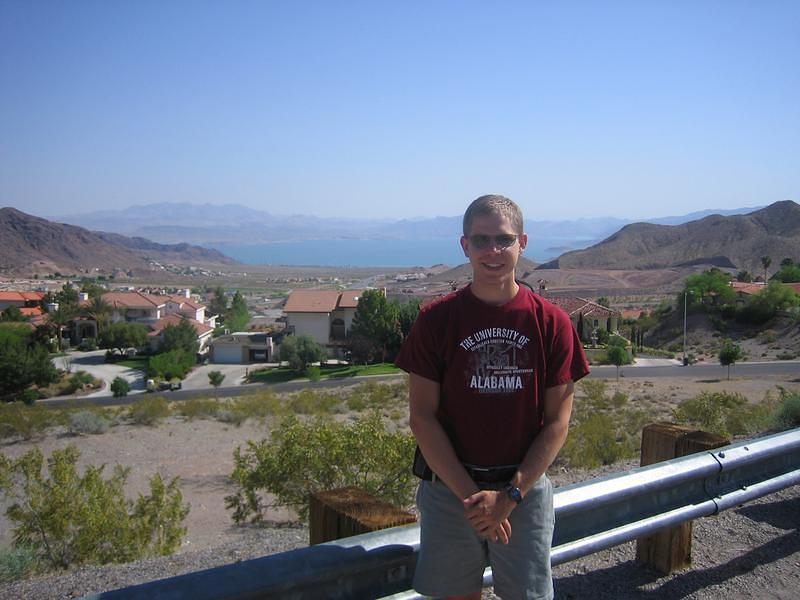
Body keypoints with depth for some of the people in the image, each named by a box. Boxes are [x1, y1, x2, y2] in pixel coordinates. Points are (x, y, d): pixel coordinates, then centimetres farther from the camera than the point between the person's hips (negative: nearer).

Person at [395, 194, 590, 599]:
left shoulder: (551, 322, -3)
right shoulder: (436, 319, -5)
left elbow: (557, 422, -2)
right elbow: (422, 418, -6)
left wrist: (509, 495, -11)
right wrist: (470, 495, -12)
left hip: (525, 489, 0)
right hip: (450, 487, 0)